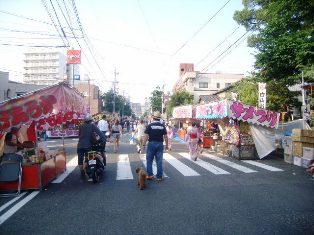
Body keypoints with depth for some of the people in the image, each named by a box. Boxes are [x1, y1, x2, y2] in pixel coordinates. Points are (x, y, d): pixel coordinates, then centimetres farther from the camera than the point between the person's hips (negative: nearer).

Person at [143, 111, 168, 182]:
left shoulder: (150, 125, -6)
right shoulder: (162, 126, 0)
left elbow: (146, 136, -9)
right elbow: (165, 136, 0)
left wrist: (144, 144, -1)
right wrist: (166, 145, 10)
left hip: (151, 144, -2)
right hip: (160, 144, 2)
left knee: (149, 160, 12)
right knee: (159, 161, 7)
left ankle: (150, 175, 12)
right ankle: (159, 176, 11)